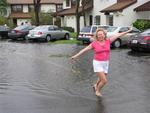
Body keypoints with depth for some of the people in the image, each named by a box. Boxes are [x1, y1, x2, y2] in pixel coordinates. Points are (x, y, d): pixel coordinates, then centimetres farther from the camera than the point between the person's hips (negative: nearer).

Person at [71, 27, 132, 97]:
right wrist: (76, 56, -7)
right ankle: (97, 91, 17)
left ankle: (96, 85, 52)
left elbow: (118, 35, 1)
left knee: (101, 80, 19)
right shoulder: (94, 43, -9)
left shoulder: (108, 41, -1)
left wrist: (128, 31, 2)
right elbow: (84, 50, -5)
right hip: (97, 63, -4)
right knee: (104, 81, -11)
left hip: (105, 63, 5)